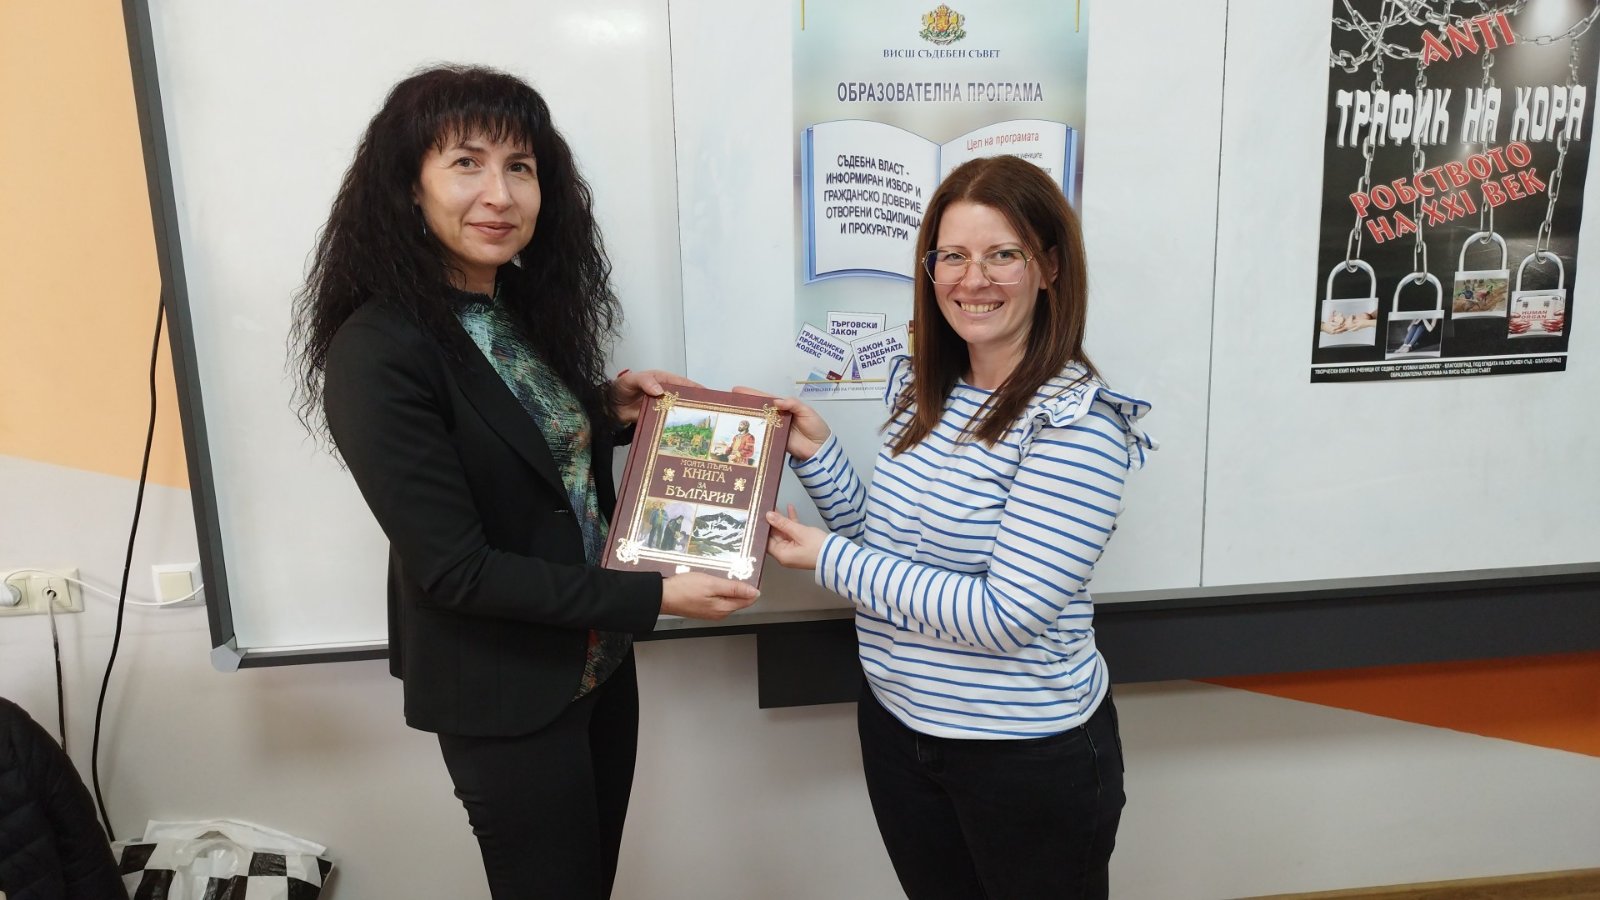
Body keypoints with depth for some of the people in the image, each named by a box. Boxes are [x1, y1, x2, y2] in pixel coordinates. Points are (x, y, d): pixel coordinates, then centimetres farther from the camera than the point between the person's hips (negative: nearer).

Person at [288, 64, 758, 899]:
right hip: (504, 697, -7)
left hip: (596, 661, 8)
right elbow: (452, 569, -25)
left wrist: (606, 409, -5)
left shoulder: (522, 306, 0)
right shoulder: (377, 354, -24)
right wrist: (651, 595, -25)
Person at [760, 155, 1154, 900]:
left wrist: (830, 559, -21)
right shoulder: (919, 389, 1)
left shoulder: (1075, 423, -21)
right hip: (896, 725, 6)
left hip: (1029, 754, -6)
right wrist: (818, 454, -6)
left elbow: (1007, 614, -25)